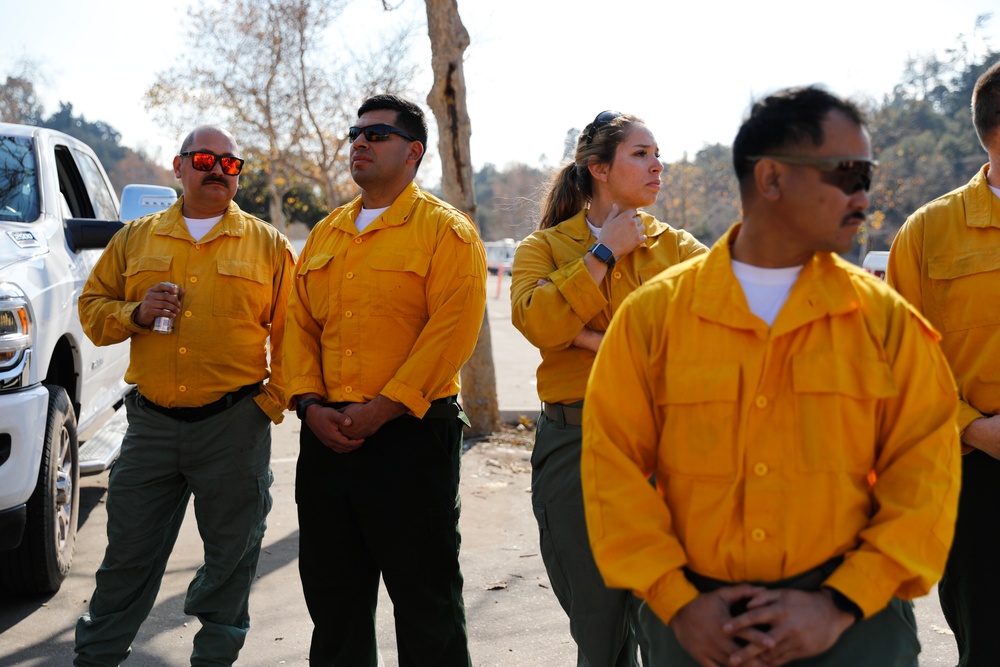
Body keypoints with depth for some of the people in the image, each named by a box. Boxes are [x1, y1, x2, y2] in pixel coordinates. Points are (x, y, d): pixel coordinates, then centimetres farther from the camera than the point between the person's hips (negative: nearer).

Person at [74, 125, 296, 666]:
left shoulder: (268, 245, 5)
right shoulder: (136, 238, 11)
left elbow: (292, 331, 4)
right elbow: (92, 308, 13)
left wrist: (275, 399, -4)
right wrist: (135, 313, -7)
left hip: (236, 424, -1)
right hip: (150, 422, 1)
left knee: (231, 554, 7)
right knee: (128, 553, 7)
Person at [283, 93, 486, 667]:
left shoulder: (446, 231, -4)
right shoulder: (325, 234, 17)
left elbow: (452, 333, -15)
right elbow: (301, 324, 13)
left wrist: (379, 409, -18)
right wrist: (310, 404, -3)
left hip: (410, 438, -6)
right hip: (326, 440, 6)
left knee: (426, 599, 2)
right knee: (332, 595, 15)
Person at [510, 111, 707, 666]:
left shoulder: (676, 246, 8)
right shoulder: (543, 247, 6)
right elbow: (537, 321, -14)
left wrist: (595, 339, -14)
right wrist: (606, 252, -9)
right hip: (574, 444, 0)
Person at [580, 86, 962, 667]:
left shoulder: (886, 319, 1)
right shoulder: (655, 313, 0)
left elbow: (924, 471, -2)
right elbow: (614, 465, -1)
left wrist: (841, 604, -11)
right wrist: (675, 599, -9)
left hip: (848, 614, 0)